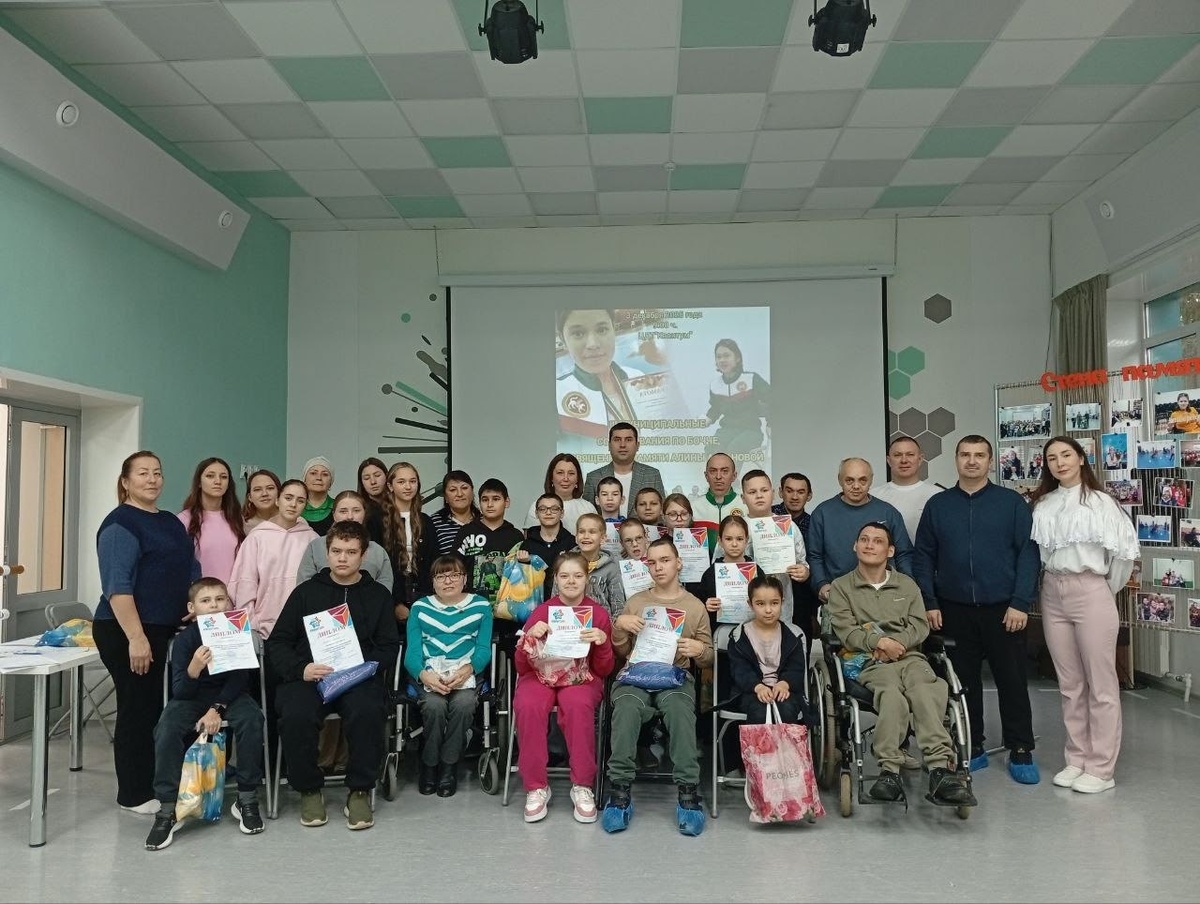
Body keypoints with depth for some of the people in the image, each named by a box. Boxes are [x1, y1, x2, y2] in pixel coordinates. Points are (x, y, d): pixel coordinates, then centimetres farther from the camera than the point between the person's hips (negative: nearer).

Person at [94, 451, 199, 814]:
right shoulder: (120, 523, -11)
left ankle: (158, 784, 22)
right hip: (127, 632, -8)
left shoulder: (171, 522, 15)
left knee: (157, 707, 12)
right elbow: (118, 587, -19)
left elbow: (190, 572, 20)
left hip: (167, 630, 8)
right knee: (137, 709, -1)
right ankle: (135, 794, 10)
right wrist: (136, 637, -24)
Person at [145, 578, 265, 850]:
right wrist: (193, 669, -38)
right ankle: (167, 810, -18)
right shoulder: (185, 639, -12)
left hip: (230, 695, 0)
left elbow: (239, 678, -9)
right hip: (191, 697, 0)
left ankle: (247, 800, -14)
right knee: (166, 729, -28)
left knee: (251, 719, -30)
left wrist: (216, 709, -21)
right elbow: (179, 692, -17)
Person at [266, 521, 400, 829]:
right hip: (307, 677, 1)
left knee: (367, 712, -33)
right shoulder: (306, 592, 16)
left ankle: (360, 791, -11)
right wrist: (300, 669, -10)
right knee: (296, 715, -32)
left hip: (359, 678, 0)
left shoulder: (378, 595, 16)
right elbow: (277, 643, 11)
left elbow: (389, 647, 10)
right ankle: (309, 789, -5)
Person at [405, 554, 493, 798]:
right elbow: (412, 650, 4)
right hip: (429, 675, 0)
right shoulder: (420, 607, 14)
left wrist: (467, 669, -18)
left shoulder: (481, 606, 12)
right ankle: (429, 766, -7)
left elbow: (484, 649, 4)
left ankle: (449, 766, -12)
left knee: (463, 703, -32)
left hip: (466, 674, 0)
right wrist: (423, 674, -19)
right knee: (434, 705, -31)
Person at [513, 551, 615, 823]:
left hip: (582, 678, -1)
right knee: (527, 706, -33)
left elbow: (604, 671, 1)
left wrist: (602, 643, -18)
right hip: (540, 675, 1)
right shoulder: (542, 612, 0)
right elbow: (521, 667, -1)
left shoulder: (599, 614, 0)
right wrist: (530, 637, -20)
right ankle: (536, 787, -17)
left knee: (578, 705, -36)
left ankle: (582, 787, -20)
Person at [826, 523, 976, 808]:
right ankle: (889, 770, -42)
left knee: (925, 692, -33)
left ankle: (940, 769, -45)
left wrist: (897, 642, -7)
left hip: (909, 655, 3)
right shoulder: (841, 587, 15)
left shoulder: (906, 584, 24)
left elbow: (920, 626, 12)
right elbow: (845, 630, 2)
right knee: (892, 693, -37)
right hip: (869, 661, -2)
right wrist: (880, 641, -13)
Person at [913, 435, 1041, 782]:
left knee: (1012, 681, 4)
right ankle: (972, 749, 22)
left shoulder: (1012, 502, 1)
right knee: (963, 682, 9)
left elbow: (1028, 553, -3)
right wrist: (929, 603, 0)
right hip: (954, 610, 2)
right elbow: (923, 557, 7)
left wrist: (1020, 603, -10)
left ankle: (1021, 753, 17)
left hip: (1003, 609, -2)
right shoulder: (937, 505, 7)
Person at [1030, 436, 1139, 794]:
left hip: (1091, 591, -4)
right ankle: (1076, 759, 21)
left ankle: (1100, 768, 8)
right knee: (1069, 683, 11)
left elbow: (1125, 551, -3)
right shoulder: (1042, 505, 7)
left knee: (1101, 683, 1)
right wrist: (1052, 584, 3)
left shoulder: (1100, 502, -4)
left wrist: (1108, 590, 4)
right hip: (1053, 593, 4)